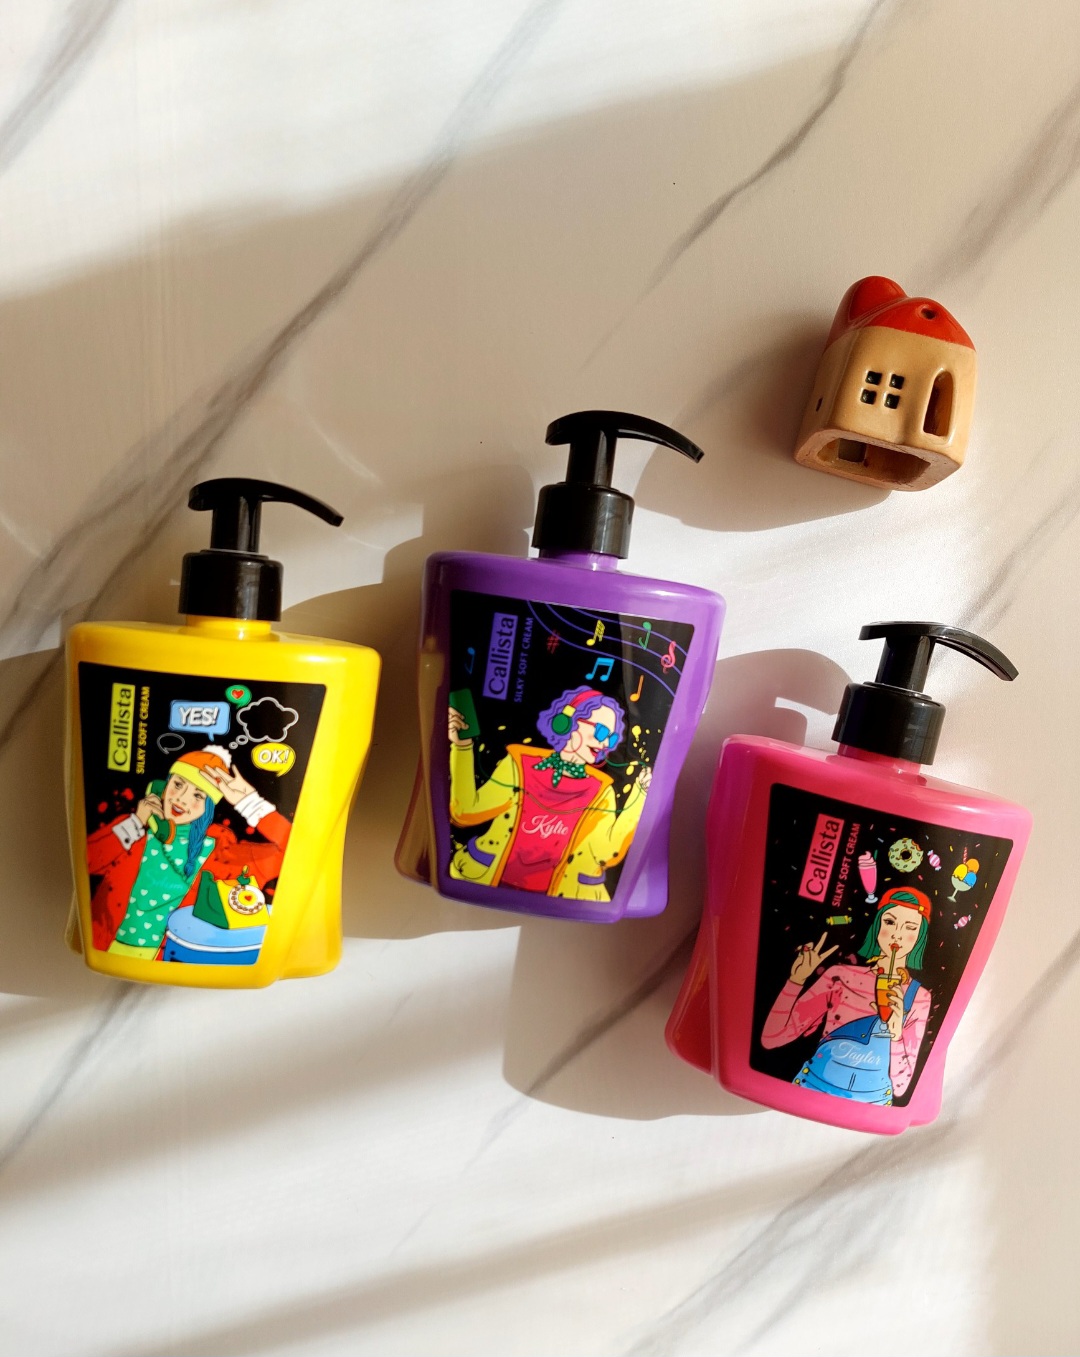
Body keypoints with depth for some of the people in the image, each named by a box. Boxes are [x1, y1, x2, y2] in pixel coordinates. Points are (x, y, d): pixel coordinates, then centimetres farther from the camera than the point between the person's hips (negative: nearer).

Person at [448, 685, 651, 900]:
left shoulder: (601, 791, 2)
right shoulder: (520, 765, -2)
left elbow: (608, 854, -9)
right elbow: (466, 812, -5)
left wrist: (639, 795, -10)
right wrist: (462, 747, -10)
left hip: (558, 897, 1)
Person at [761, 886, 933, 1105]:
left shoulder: (919, 997, -2)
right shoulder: (842, 976, -7)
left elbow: (900, 1086, -1)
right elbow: (771, 1037, -8)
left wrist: (896, 1033, -15)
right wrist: (797, 979, -15)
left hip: (869, 1107, 2)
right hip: (811, 1092, -2)